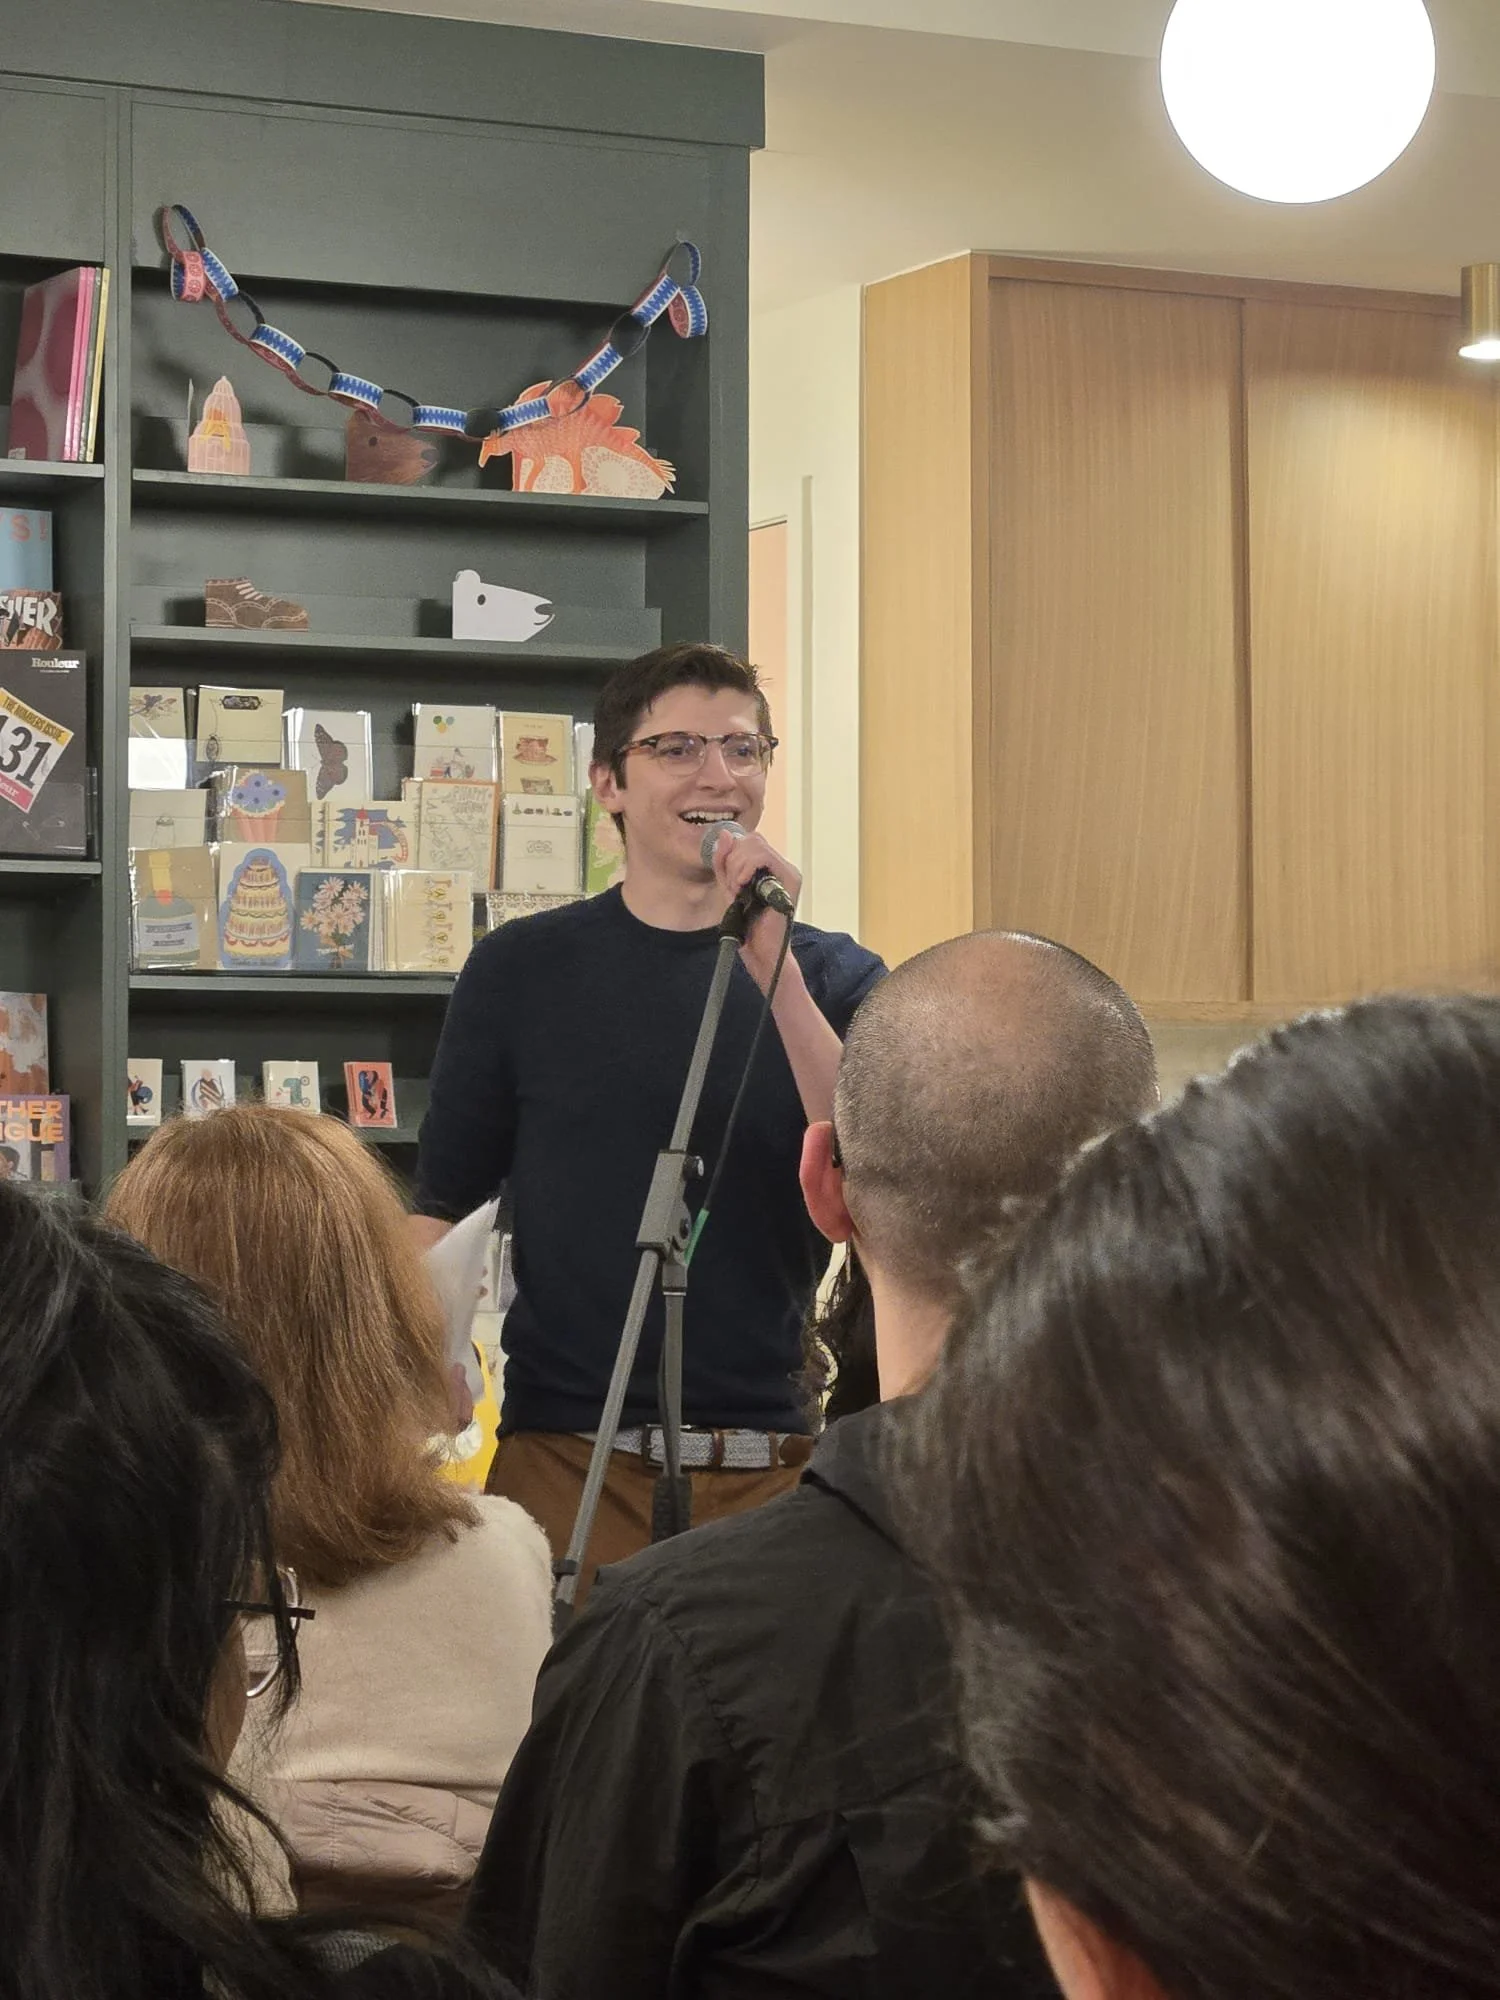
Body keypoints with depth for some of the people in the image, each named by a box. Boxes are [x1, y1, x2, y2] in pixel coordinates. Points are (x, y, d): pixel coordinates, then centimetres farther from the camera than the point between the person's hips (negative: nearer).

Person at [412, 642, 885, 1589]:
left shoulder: (835, 977, 6)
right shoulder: (522, 969, 6)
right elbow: (446, 1206, 9)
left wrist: (772, 963, -15)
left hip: (774, 1463, 1)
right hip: (565, 1449, 0)